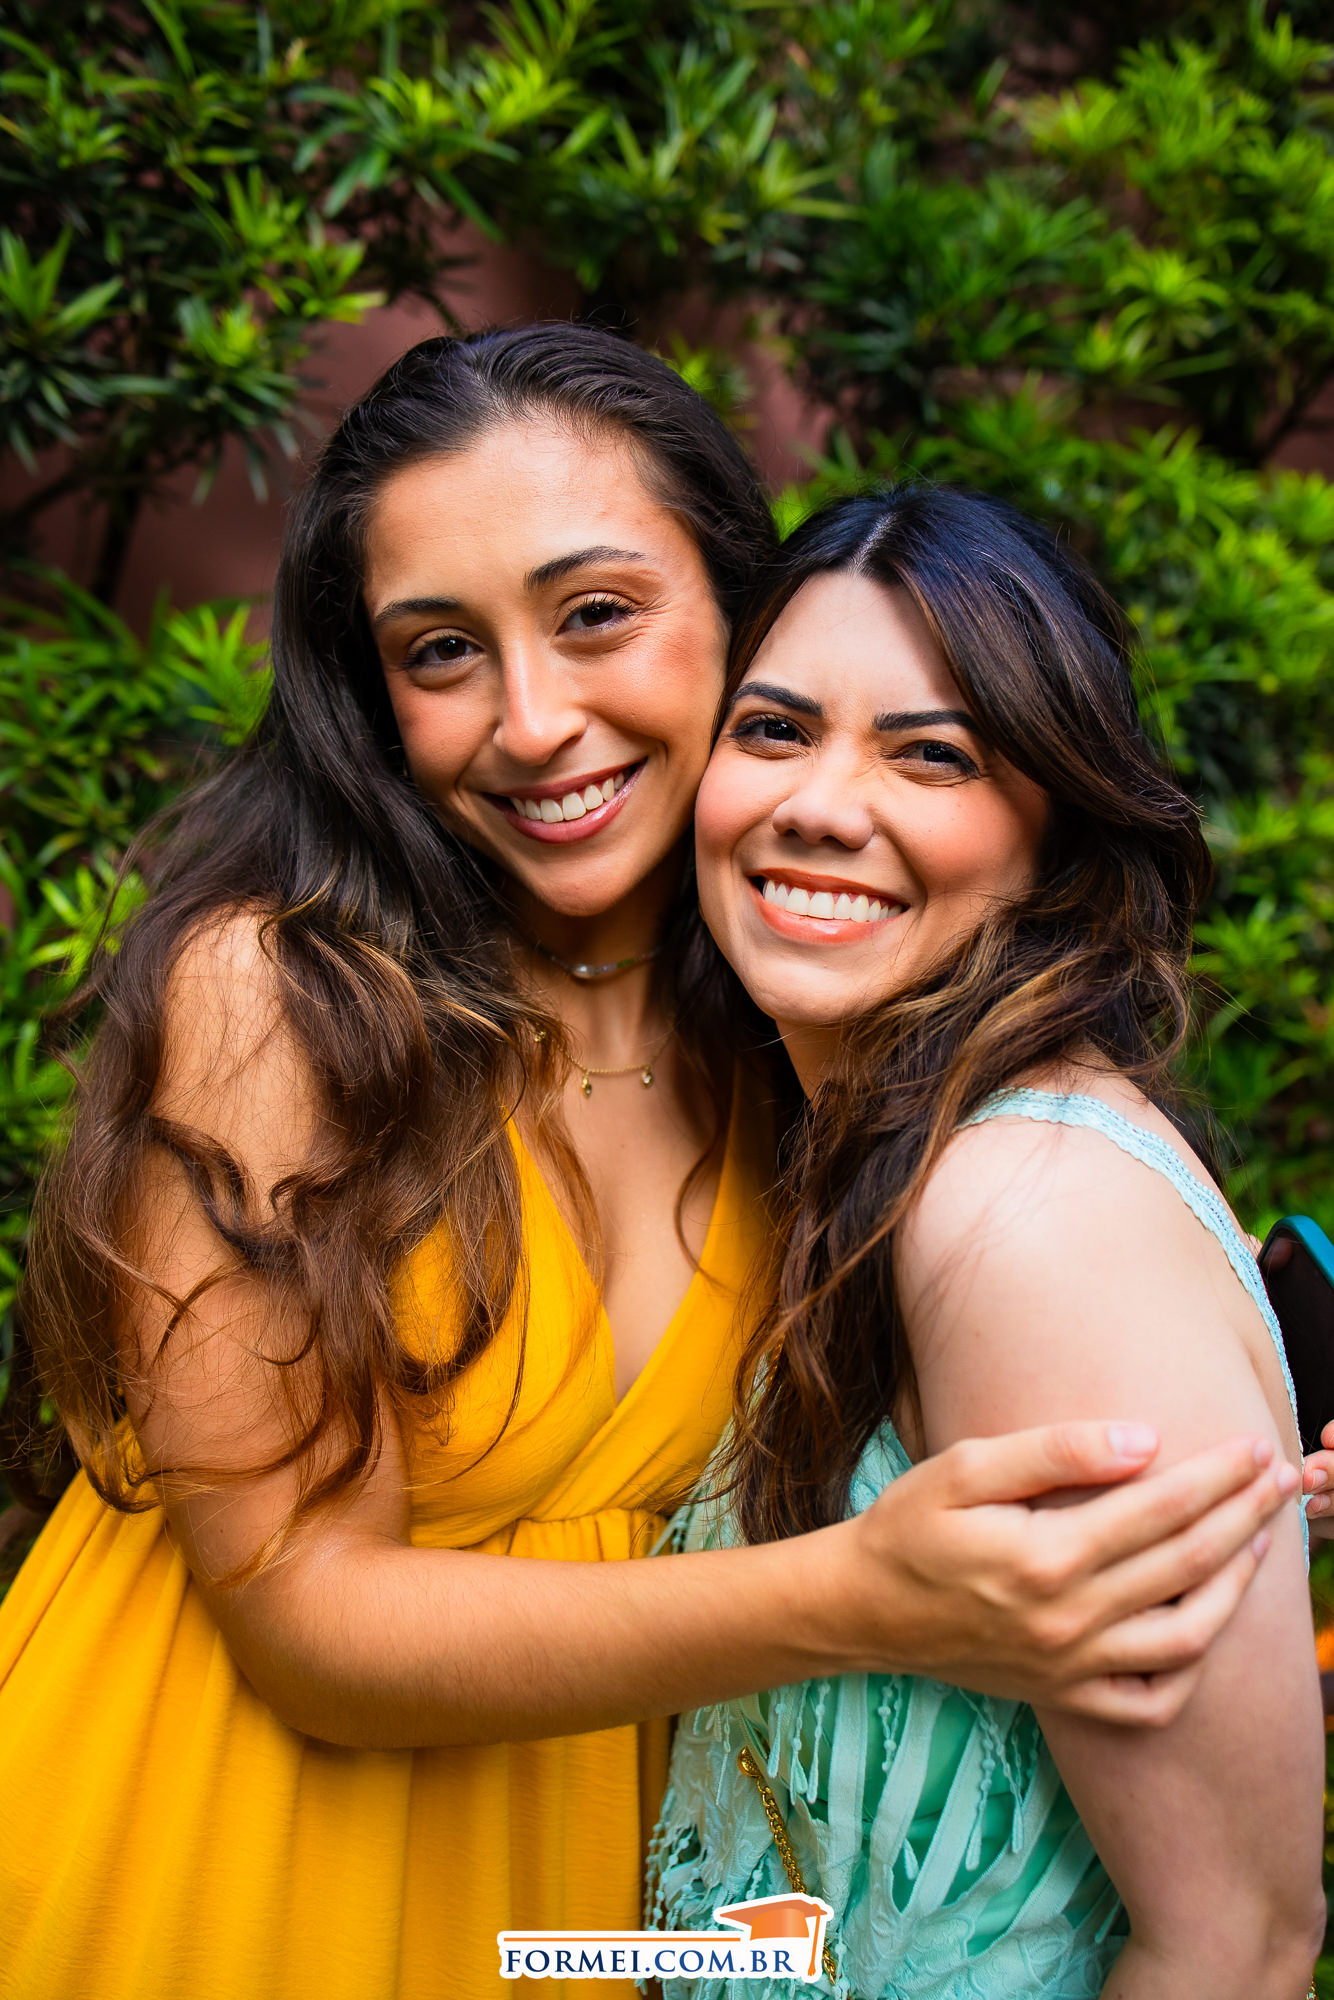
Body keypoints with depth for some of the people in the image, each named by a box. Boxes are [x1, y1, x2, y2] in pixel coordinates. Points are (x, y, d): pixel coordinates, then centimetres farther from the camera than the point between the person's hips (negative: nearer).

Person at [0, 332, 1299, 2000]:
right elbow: (304, 1610, -22)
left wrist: (1179, 1488, -19)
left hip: (584, 1830, 4)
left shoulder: (781, 1022, -8)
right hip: (222, 1845, -3)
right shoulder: (270, 993, -22)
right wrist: (863, 1598, -33)